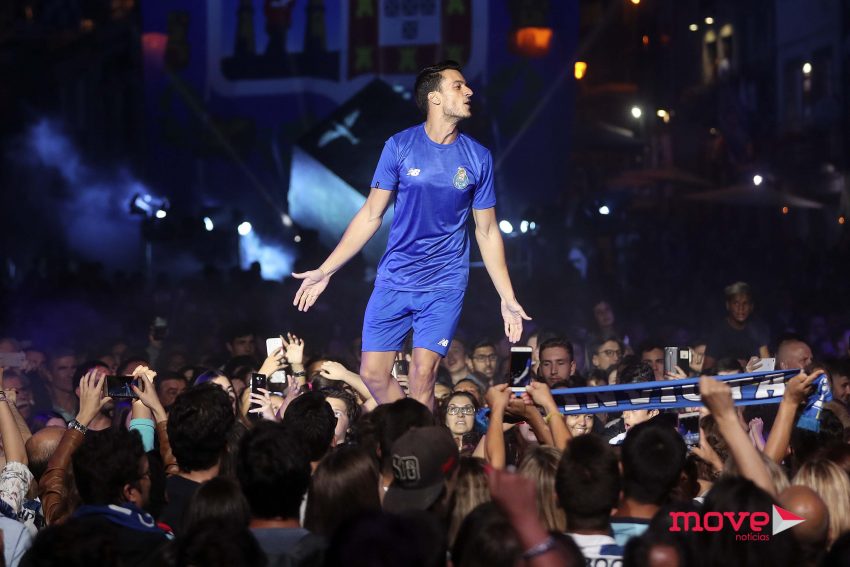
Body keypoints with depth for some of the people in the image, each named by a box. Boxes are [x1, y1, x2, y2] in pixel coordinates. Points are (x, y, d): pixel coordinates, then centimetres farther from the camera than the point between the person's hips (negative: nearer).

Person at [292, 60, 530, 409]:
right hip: (394, 279, 1)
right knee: (373, 374, 0)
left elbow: (487, 231, 6)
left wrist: (507, 298, 2)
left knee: (422, 376, -12)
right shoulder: (400, 146, -3)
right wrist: (325, 271, 0)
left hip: (445, 285, -1)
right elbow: (371, 215, 3)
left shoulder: (478, 157, -1)